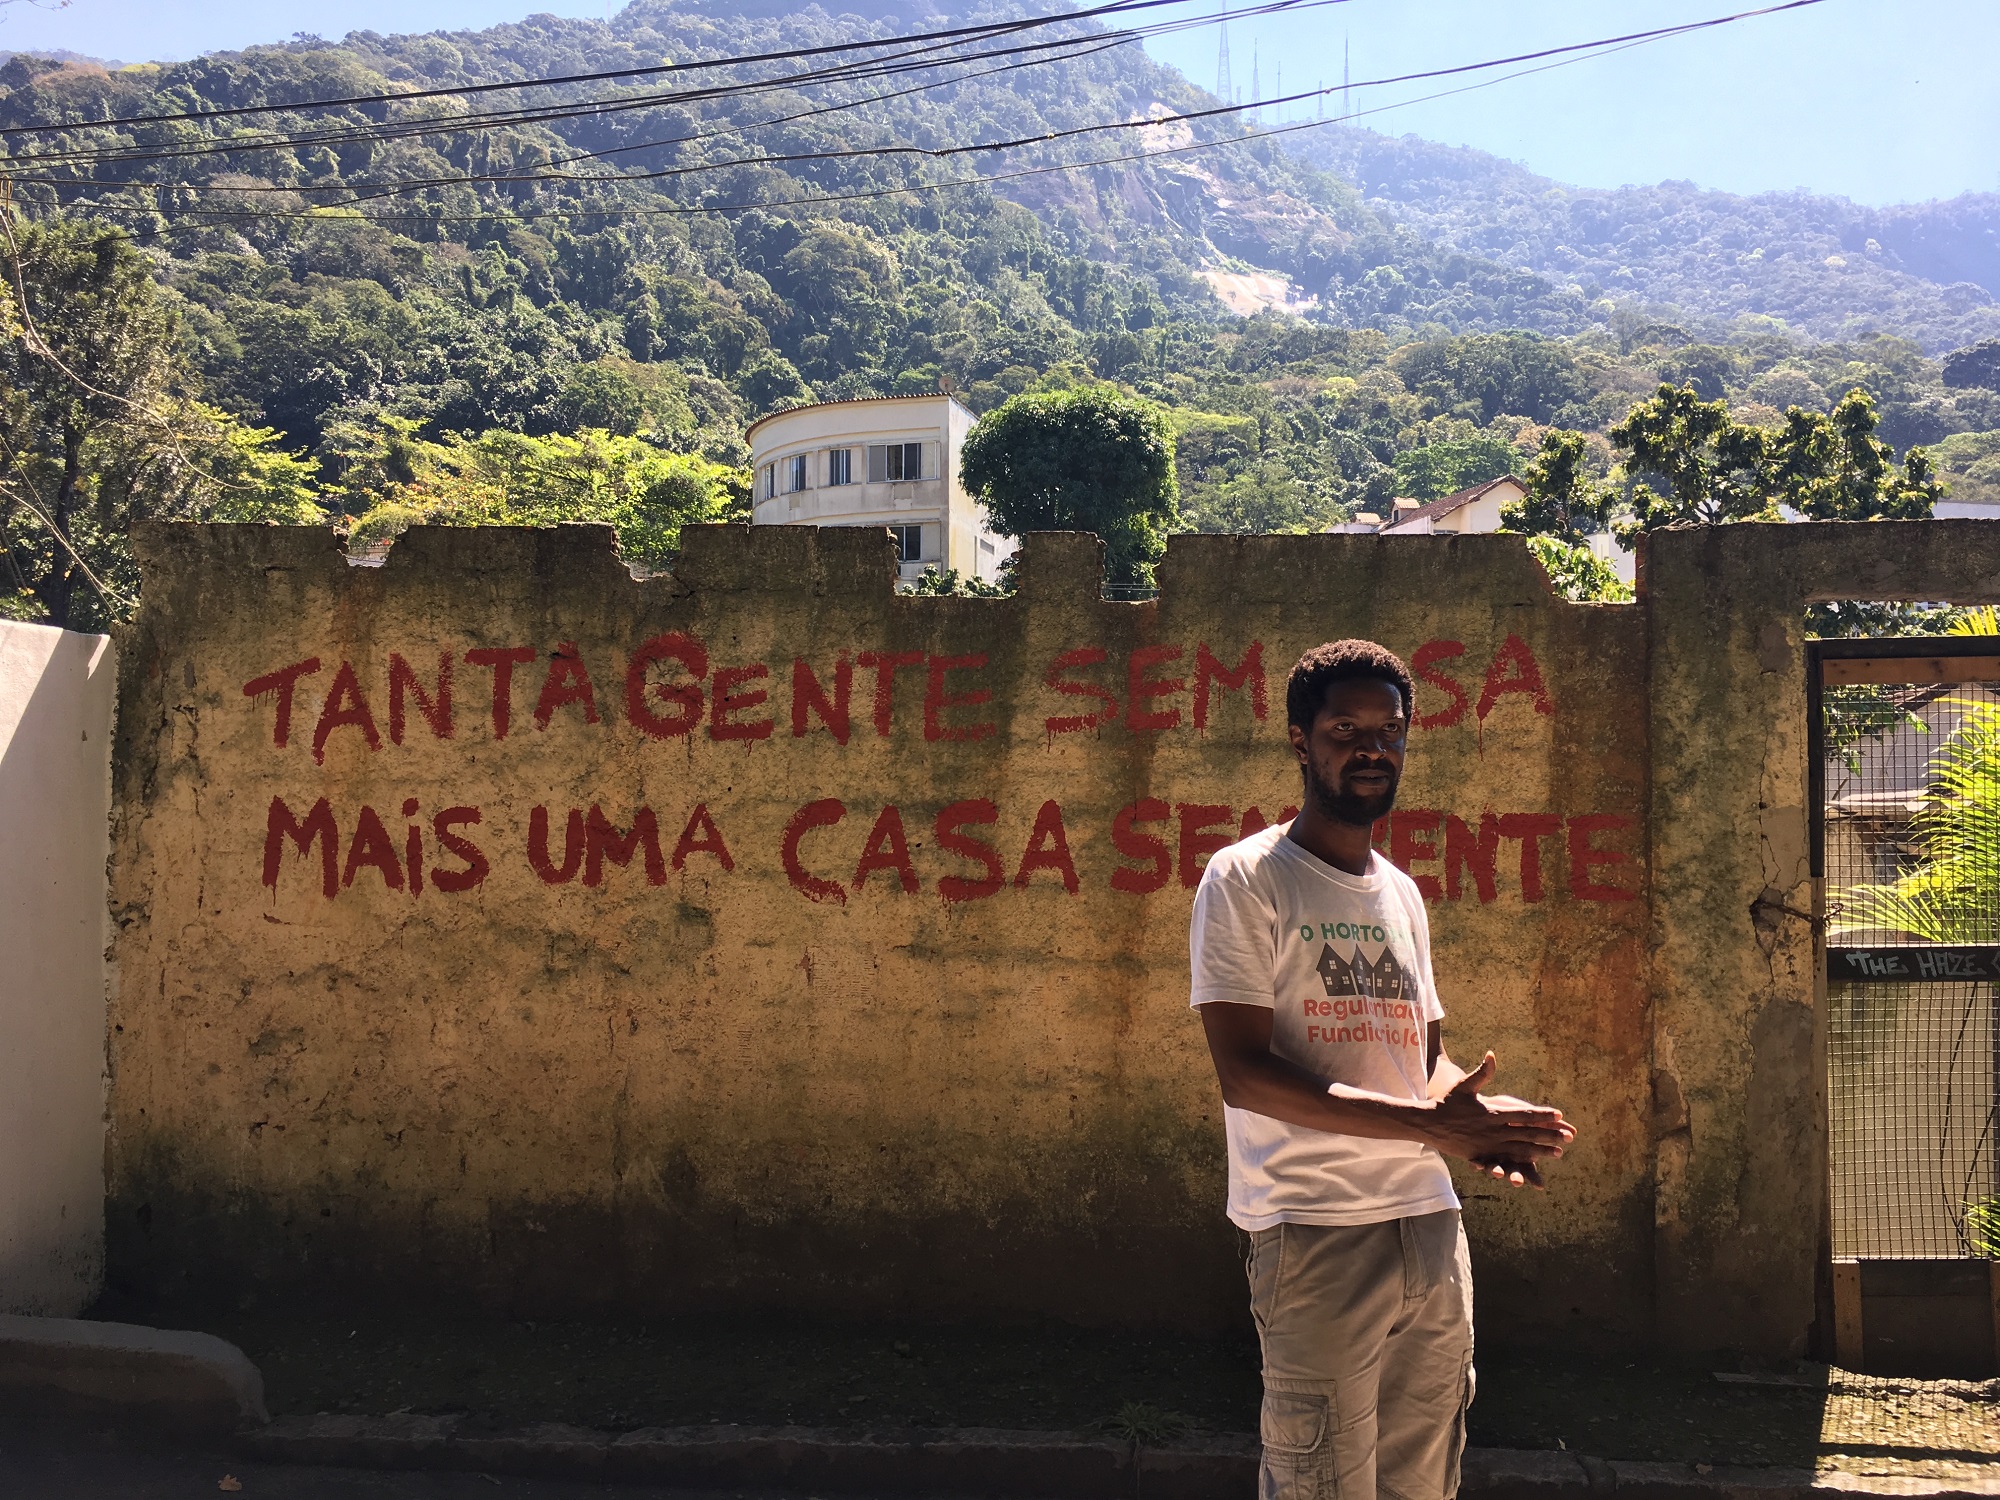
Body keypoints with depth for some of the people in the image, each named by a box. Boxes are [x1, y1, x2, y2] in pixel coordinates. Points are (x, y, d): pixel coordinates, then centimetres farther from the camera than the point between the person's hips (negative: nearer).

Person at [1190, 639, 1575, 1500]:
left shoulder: (1402, 895, 17)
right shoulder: (1246, 881, -5)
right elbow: (1243, 1072, -14)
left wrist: (1478, 1117, -2)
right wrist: (1428, 1124, -19)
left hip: (1431, 1224, 7)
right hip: (1315, 1229, -6)